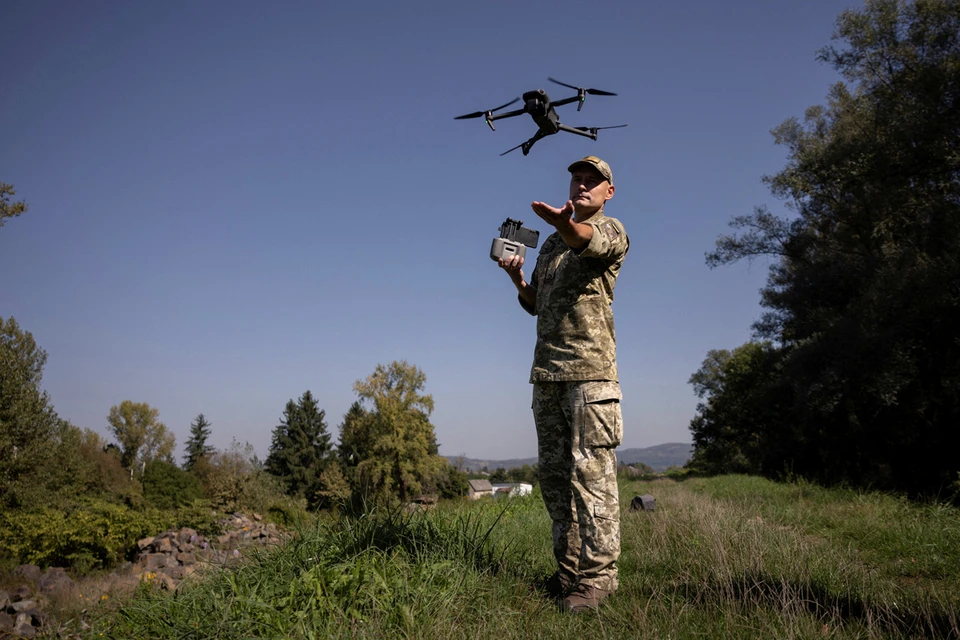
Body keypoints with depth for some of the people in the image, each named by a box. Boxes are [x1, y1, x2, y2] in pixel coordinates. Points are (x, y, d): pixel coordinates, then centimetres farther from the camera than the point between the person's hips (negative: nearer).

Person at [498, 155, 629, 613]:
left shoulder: (610, 230, 3)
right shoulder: (550, 244, 23)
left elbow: (589, 241, -23)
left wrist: (565, 224, -47)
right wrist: (516, 278, 5)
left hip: (590, 367, -7)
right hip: (546, 370, 7)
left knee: (591, 470, -8)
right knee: (553, 472, 7)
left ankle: (597, 574, -1)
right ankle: (569, 569, 16)